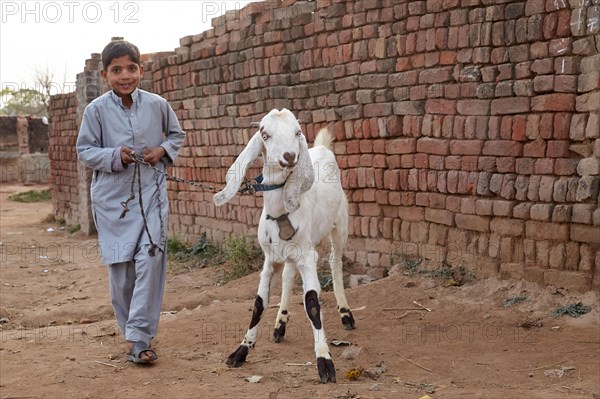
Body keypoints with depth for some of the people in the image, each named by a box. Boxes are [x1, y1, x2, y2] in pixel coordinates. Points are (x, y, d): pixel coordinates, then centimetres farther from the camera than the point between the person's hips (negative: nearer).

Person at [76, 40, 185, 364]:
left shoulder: (157, 105, 1)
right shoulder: (96, 110, -3)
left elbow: (177, 134, 17)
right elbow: (84, 151, 1)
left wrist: (163, 150, -4)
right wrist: (115, 156, -15)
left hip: (151, 193, 0)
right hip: (112, 196, 0)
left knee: (150, 257, -14)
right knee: (119, 265, 5)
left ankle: (138, 336, -11)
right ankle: (131, 330, 22)